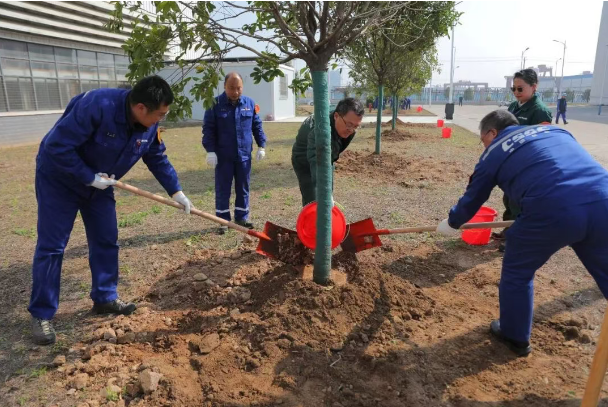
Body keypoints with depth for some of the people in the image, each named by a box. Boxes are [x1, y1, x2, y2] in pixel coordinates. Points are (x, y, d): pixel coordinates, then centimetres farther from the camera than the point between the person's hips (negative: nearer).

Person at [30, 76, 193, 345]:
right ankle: (41, 314, 10)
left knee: (106, 241, 8)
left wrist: (176, 192, -3)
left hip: (99, 185, 7)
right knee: (51, 246, -2)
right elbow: (58, 146, -32)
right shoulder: (97, 105, -35)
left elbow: (158, 159, 2)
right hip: (59, 179, -6)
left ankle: (105, 298, 23)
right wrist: (90, 177, -27)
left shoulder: (149, 126, -13)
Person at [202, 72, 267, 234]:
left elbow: (257, 126, 11)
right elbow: (208, 129, -5)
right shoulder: (215, 104, -5)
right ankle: (223, 220, 14)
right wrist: (210, 151, -12)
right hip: (223, 156, -3)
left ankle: (242, 217, 24)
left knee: (243, 188, 11)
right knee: (222, 190, 4)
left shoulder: (250, 103, 4)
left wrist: (261, 145, 6)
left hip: (244, 155, 3)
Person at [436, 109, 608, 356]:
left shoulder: (493, 153, 15)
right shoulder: (555, 131, 27)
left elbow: (472, 199, 25)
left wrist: (452, 223, 44)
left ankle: (515, 337, 36)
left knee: (517, 272, 19)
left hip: (551, 211, -5)